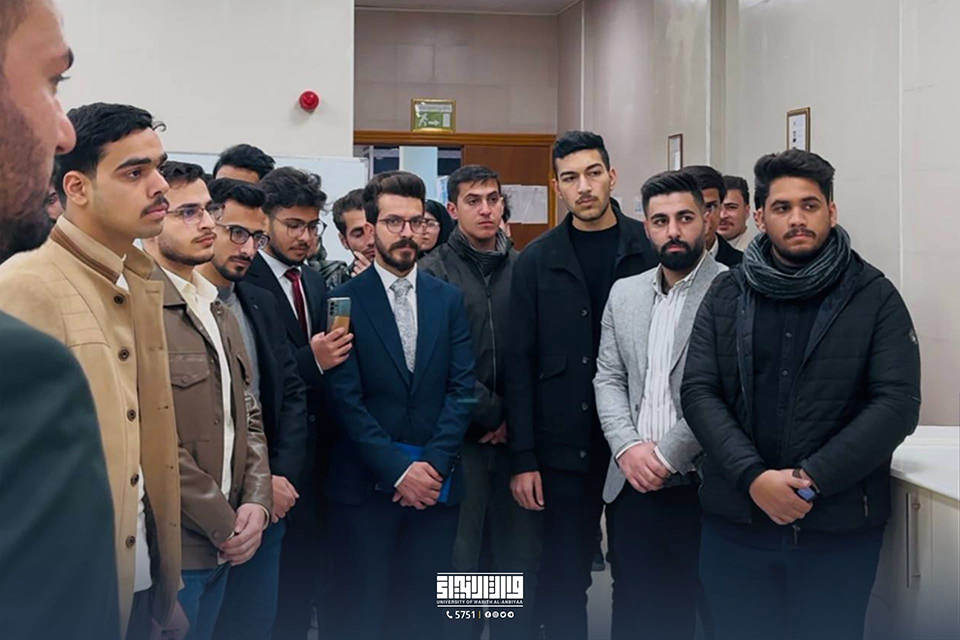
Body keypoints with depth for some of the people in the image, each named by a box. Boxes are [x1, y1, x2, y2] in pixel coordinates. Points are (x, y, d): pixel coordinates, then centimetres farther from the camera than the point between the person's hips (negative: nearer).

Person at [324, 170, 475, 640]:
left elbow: (462, 388, 2)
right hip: (367, 483, -2)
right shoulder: (345, 300, -2)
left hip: (436, 480, 3)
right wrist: (398, 471, -13)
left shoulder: (449, 299, 9)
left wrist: (433, 465, -10)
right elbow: (346, 399, -8)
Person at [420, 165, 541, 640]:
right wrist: (491, 413, -7)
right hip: (461, 436, -3)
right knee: (459, 565, 3)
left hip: (515, 436, 3)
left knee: (520, 558, 8)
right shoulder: (434, 271, -1)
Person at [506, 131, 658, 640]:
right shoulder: (536, 261, 4)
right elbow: (520, 364, 1)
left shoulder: (651, 249, 1)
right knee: (563, 579, 7)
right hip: (564, 448, 1)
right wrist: (522, 459, -4)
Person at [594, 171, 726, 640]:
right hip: (631, 485, 5)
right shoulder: (624, 293, 13)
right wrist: (628, 447, -5)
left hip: (702, 486, -5)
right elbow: (608, 378, 11)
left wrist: (667, 455, -14)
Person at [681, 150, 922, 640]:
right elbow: (698, 392, -2)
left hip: (840, 526, -2)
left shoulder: (874, 298, 0)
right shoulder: (726, 296, 6)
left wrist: (813, 480, -17)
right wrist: (753, 478, -16)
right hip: (735, 523, 2)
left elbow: (897, 404, -8)